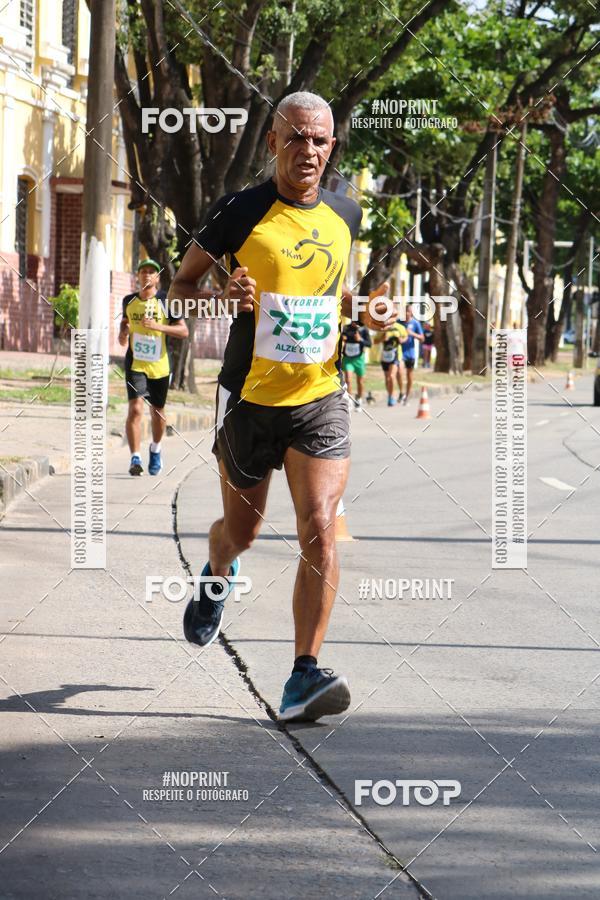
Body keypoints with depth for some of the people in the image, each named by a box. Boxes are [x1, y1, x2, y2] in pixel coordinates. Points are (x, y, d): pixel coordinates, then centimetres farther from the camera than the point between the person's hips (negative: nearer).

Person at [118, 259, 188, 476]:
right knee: (135, 408, -17)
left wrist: (158, 326, -19)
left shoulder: (166, 301, -4)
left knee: (157, 412, 13)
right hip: (135, 363, 0)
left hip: (159, 366, 0)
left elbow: (183, 331, -7)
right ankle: (135, 458, -18)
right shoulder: (129, 301, 6)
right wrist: (123, 334, 0)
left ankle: (155, 450, 40)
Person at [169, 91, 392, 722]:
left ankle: (305, 675, -14)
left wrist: (361, 313, 4)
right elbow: (180, 285, 1)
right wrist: (219, 301, -19)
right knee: (241, 529, 13)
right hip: (249, 397, -2)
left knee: (320, 529, -14)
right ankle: (218, 577, 51)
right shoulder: (240, 212, -7)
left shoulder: (345, 214, 6)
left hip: (321, 397, 2)